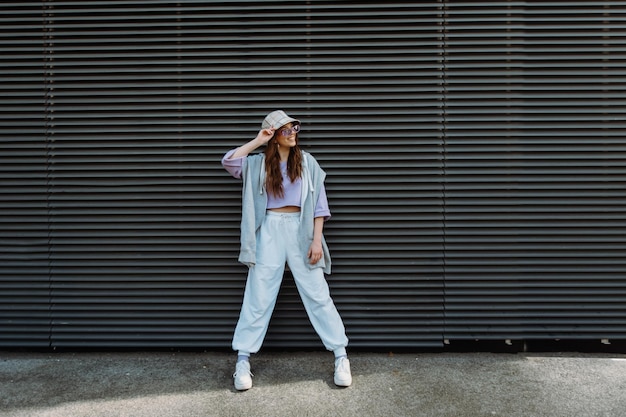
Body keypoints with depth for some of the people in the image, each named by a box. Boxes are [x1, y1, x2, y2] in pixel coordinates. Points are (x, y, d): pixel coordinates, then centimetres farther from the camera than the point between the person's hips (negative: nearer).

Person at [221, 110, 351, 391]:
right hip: (269, 230, 0)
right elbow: (229, 161, -7)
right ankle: (243, 360, 12)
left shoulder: (307, 162, 7)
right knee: (258, 296, 2)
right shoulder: (259, 163, 8)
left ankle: (341, 356, 8)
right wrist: (257, 141, -2)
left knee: (317, 294, 0)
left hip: (300, 229, 0)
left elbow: (319, 203, 2)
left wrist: (317, 240, -6)